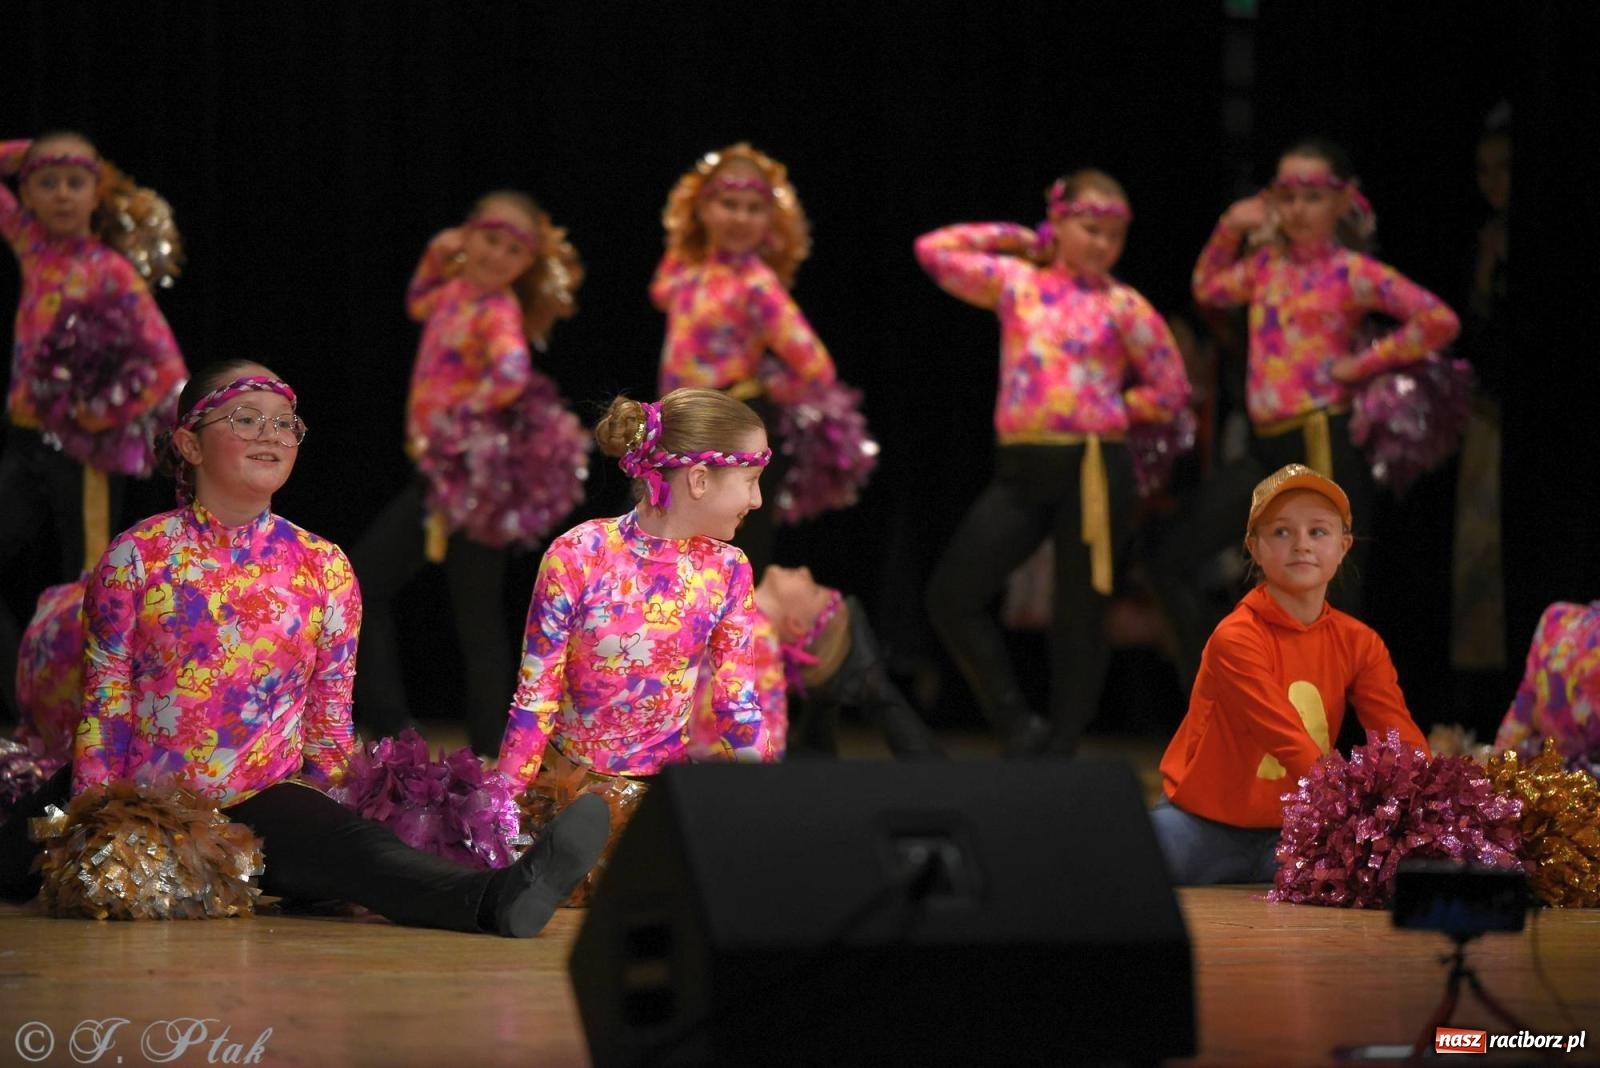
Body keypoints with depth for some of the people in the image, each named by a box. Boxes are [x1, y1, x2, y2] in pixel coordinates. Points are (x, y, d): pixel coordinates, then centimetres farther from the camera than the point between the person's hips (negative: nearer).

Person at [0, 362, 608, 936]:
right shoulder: (138, 555, -2)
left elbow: (329, 715, 9)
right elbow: (104, 696, -2)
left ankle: (496, 897, -58)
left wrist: (311, 830, 5)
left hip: (262, 803, 0)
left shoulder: (323, 570, 3)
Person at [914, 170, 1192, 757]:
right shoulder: (1015, 282, 9)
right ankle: (1020, 727, 5)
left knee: (1079, 615, 3)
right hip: (1021, 467, 3)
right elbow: (934, 249, 13)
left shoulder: (1123, 306, 2)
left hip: (1094, 467, -3)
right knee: (951, 596, -4)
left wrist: (1108, 409, 2)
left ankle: (1060, 747, 13)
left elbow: (1170, 390, 5)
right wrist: (1012, 239, 13)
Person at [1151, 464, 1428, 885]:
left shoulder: (1359, 644, 1)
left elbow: (1402, 740, -10)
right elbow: (1292, 745, -29)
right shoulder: (1236, 639, -18)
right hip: (1205, 827, -5)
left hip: (1288, 833, 5)